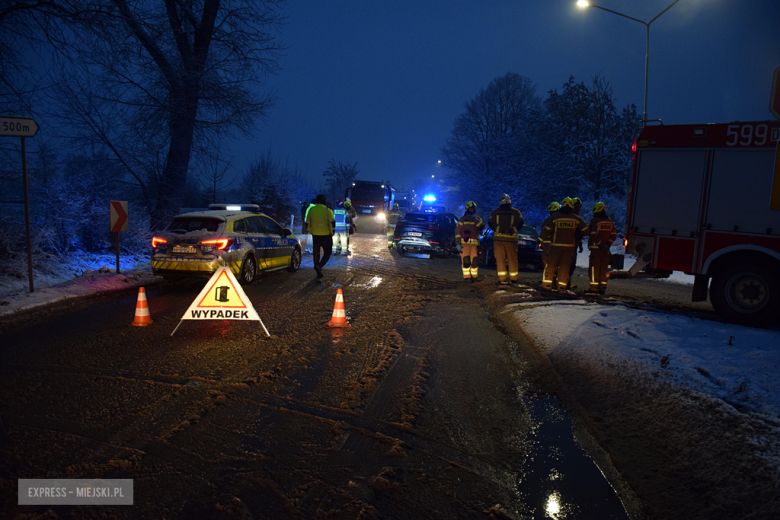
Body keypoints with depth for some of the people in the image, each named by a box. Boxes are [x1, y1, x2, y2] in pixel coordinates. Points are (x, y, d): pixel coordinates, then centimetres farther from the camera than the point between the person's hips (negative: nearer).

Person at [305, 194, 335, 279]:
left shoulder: (311, 210, 4)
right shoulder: (327, 210, -7)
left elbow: (308, 223, 8)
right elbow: (332, 222, -12)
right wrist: (332, 233, 0)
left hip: (315, 236, 3)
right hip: (326, 235, -3)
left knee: (316, 253, 14)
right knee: (327, 253, 8)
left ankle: (319, 273, 17)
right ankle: (319, 266, -16)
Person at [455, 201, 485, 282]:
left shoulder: (477, 219, 17)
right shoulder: (462, 219, 8)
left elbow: (482, 226, -3)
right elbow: (457, 231, 1)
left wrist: (475, 219, -9)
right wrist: (457, 243, -8)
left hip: (475, 244, 3)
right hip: (464, 242, -3)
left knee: (474, 260, 0)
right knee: (465, 260, -9)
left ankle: (474, 276, 9)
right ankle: (466, 276, -3)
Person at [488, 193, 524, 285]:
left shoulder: (495, 211, 6)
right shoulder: (515, 211, 3)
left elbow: (490, 222, 3)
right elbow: (521, 222, -4)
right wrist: (515, 231, 9)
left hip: (498, 238, 1)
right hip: (511, 239, -1)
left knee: (500, 259, 3)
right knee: (512, 259, 8)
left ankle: (502, 279, -1)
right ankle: (513, 278, 12)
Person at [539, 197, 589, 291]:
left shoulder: (554, 217, -4)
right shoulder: (576, 218, 2)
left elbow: (546, 230, 0)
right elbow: (585, 230, 10)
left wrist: (543, 240, 15)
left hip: (555, 245, -2)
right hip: (569, 245, 2)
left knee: (550, 264, 3)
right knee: (565, 266, 7)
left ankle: (547, 284, 1)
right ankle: (562, 285, 7)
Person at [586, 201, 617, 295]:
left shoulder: (595, 220, -10)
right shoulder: (610, 221, 11)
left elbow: (593, 235, -14)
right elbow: (614, 235, 10)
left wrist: (590, 246, -9)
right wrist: (607, 244, 5)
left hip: (596, 248, -6)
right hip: (605, 249, 6)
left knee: (594, 268, -2)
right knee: (603, 269, 10)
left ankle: (594, 287, -4)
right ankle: (602, 287, 12)